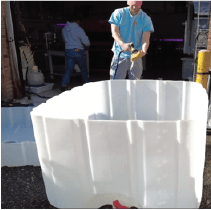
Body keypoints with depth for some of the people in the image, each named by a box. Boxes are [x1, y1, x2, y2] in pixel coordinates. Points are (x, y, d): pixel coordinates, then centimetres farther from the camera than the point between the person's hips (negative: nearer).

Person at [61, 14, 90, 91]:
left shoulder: (64, 29, 7)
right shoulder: (78, 29, -11)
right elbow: (86, 42, -11)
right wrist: (86, 46, 11)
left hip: (68, 51, 4)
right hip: (78, 51, -4)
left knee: (68, 69, 3)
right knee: (83, 69, 13)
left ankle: (63, 85, -11)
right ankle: (86, 83, 26)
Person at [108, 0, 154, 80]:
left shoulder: (146, 19, 1)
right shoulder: (119, 13, 0)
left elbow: (145, 39, -7)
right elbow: (114, 32, -8)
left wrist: (143, 51, -31)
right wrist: (123, 44, -29)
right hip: (120, 55, -1)